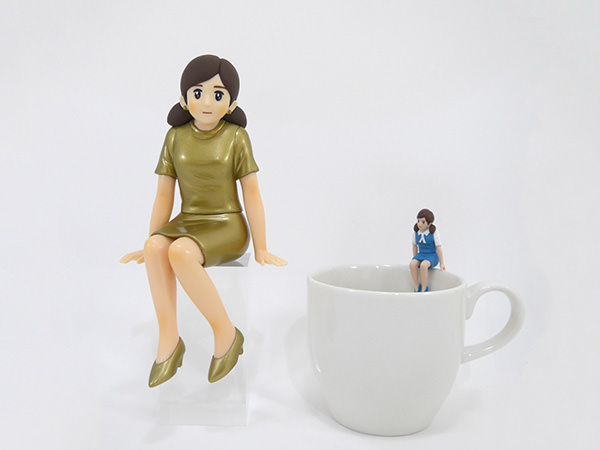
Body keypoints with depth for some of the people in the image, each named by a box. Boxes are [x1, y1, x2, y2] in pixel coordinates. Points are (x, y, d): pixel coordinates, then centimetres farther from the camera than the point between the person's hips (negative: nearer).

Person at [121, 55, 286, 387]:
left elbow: (251, 193, -3)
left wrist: (261, 249, -4)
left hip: (227, 227, -4)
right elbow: (164, 195, 9)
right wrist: (149, 242, 8)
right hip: (187, 223, 4)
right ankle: (168, 338, -19)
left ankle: (226, 333, -18)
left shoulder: (236, 138, -3)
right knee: (156, 248, -30)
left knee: (180, 252, -33)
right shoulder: (176, 137, 5)